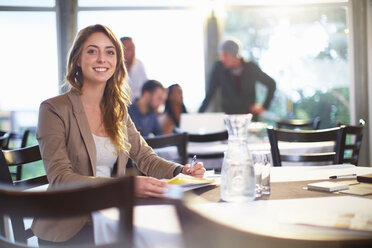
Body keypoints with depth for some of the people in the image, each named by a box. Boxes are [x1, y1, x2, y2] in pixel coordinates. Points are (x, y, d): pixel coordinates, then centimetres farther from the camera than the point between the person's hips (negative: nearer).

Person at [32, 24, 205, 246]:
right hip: (68, 227, -6)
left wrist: (182, 171, -8)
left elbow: (145, 156, 15)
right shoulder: (54, 110, -7)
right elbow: (60, 179, -18)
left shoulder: (118, 110, 13)